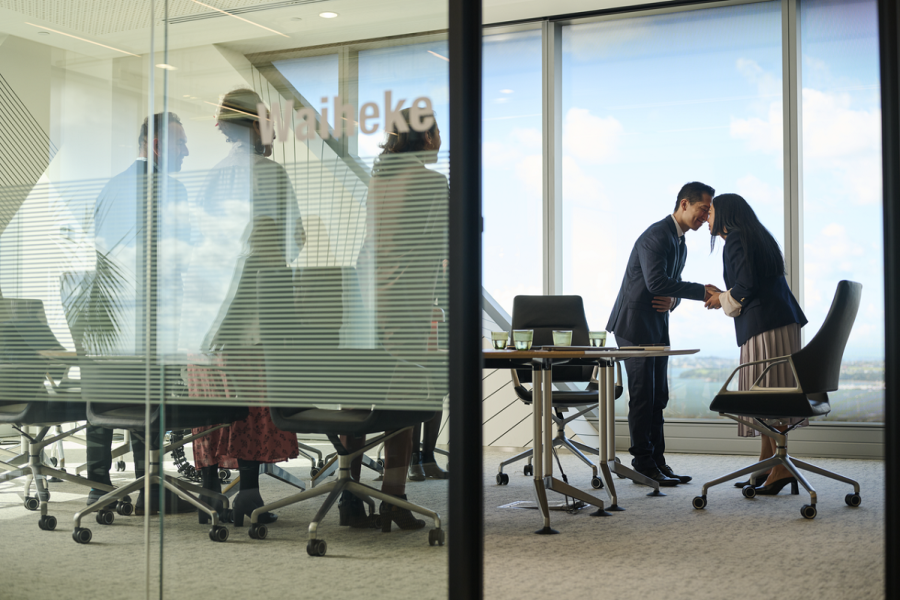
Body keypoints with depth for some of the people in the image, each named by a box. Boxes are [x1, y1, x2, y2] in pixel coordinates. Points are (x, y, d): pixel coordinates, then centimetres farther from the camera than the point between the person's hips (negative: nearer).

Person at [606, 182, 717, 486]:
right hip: (635, 324, -10)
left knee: (658, 397, 9)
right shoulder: (656, 235, -16)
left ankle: (657, 462, 14)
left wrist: (672, 300, -4)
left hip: (657, 327, 10)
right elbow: (656, 281, -28)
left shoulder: (680, 243, 16)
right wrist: (702, 291, -27)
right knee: (643, 397, -6)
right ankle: (643, 464, 1)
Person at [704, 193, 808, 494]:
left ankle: (782, 469, -12)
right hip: (783, 322, 10)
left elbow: (746, 284, -16)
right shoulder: (757, 237, 24)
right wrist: (723, 295, 25)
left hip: (764, 325, -10)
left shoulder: (736, 240, -5)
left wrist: (723, 299, 1)